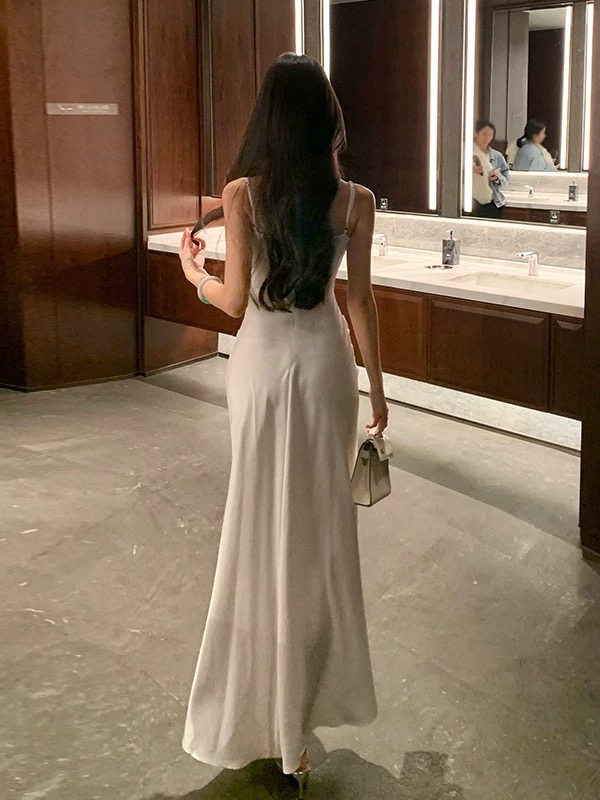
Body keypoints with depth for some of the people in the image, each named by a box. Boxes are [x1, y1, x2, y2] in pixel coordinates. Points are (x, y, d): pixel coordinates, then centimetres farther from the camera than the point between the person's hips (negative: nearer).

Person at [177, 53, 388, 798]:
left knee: (264, 513, 12)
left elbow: (234, 300, -10)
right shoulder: (355, 199, -6)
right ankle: (311, 680, 27)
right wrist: (377, 386, 6)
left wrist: (192, 270, 11)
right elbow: (360, 300, -3)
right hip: (325, 360, 1)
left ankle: (270, 691, 24)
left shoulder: (242, 193, -10)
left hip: (262, 361, -1)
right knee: (321, 514, 14)